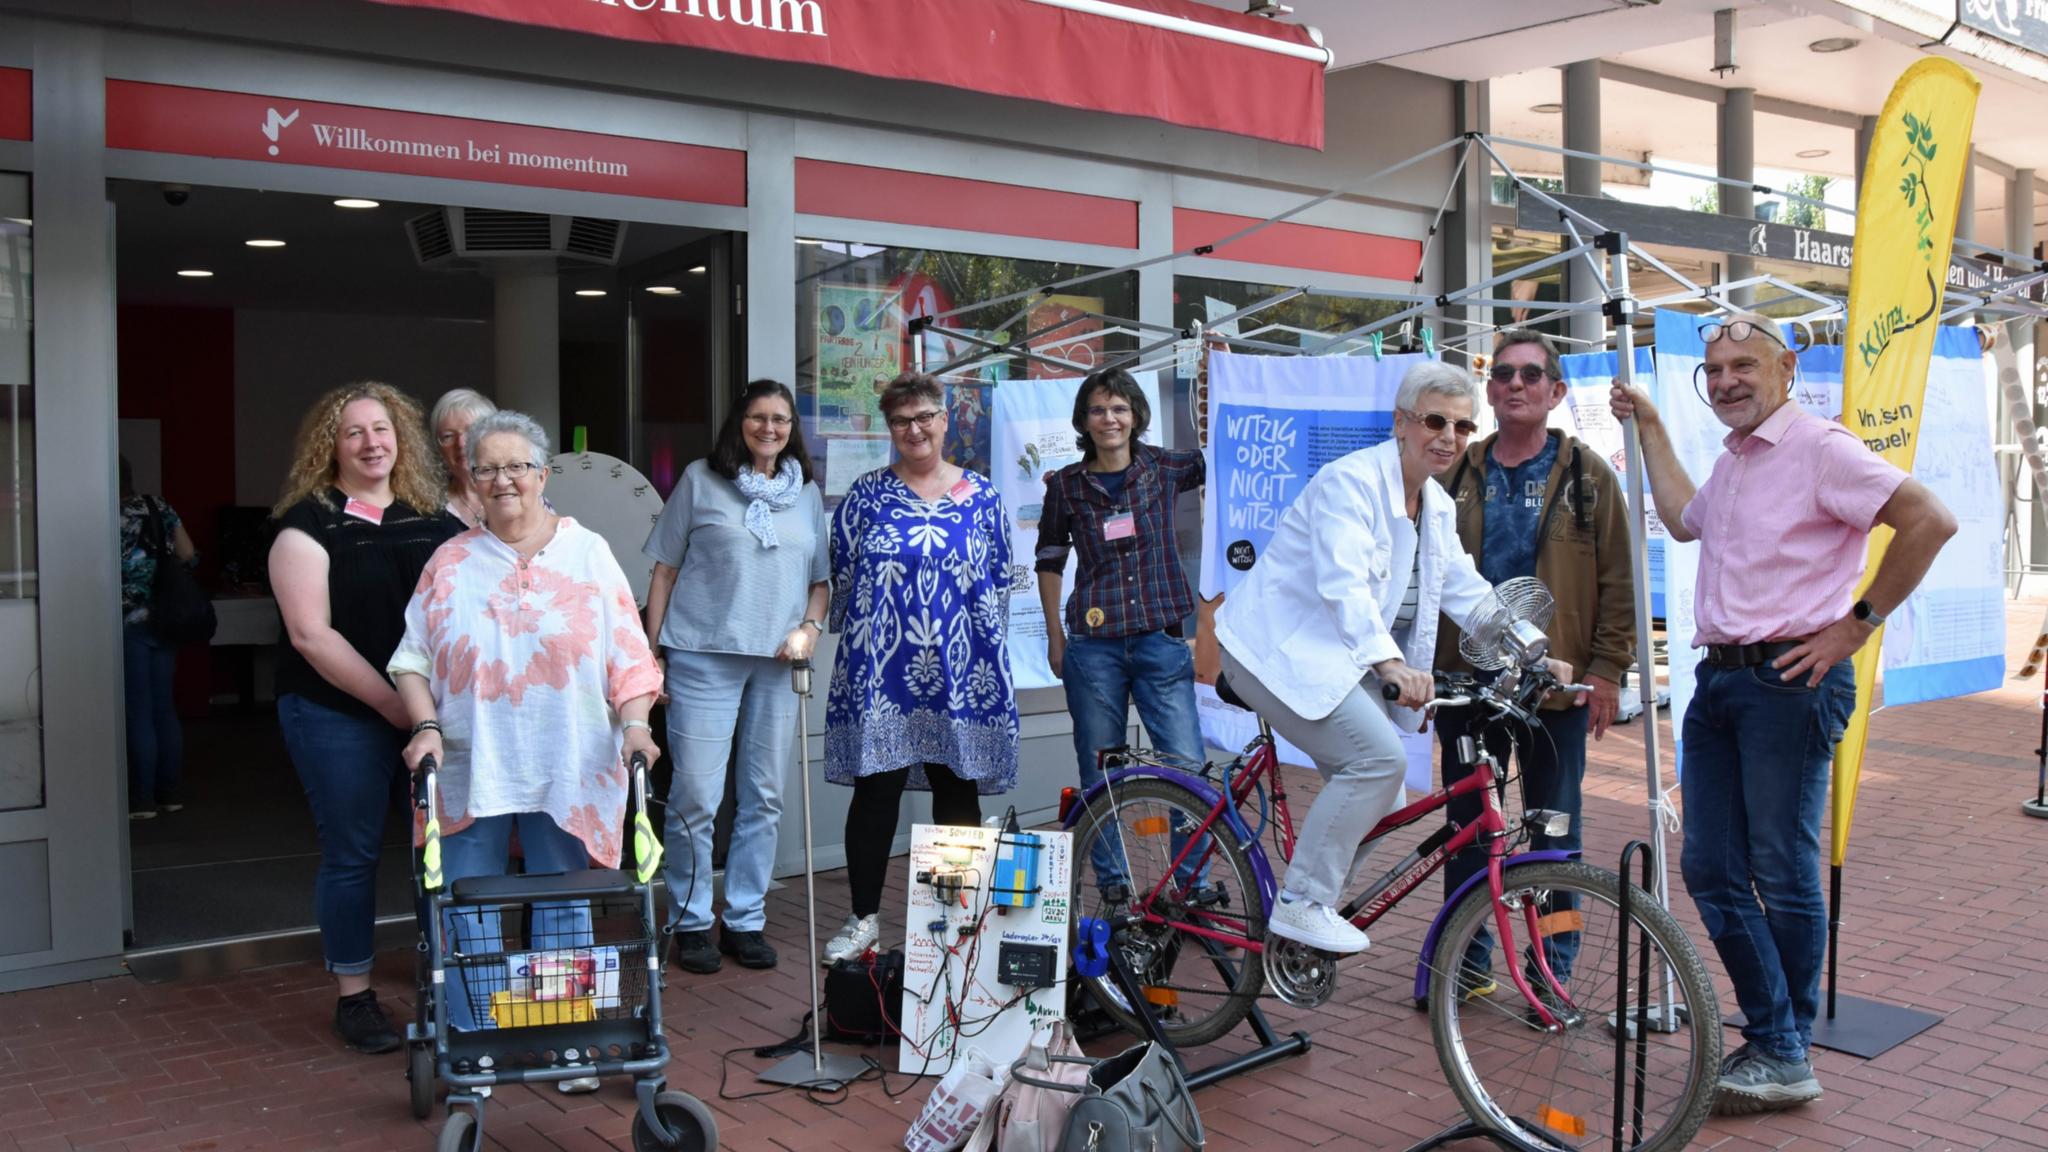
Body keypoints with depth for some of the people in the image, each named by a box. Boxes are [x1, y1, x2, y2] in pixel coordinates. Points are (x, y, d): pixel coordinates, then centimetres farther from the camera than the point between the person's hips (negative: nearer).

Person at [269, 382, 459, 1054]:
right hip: (340, 715, -4)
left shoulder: (433, 519, 10)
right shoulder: (309, 525, -3)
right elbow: (311, 634, -11)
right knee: (352, 853, 3)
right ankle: (354, 997, 17)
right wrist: (392, 704, -14)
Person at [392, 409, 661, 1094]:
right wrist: (426, 727, -9)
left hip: (567, 772, -1)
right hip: (469, 771, 1)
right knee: (467, 915, 5)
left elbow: (629, 659, 2)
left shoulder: (588, 554, 5)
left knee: (563, 910, 8)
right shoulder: (449, 563, 7)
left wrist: (633, 725, -12)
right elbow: (412, 659, 6)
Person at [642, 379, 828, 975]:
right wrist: (651, 653, -1)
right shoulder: (700, 481, 4)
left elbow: (822, 579, 19)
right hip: (704, 656, -3)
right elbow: (665, 572, 5)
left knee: (765, 798, 7)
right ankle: (691, 923, 11)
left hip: (778, 663, 4)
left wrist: (810, 627, -1)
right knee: (695, 795, -4)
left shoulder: (807, 494, 14)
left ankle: (745, 920, 19)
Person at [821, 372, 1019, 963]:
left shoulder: (981, 495, 8)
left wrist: (985, 654, 6)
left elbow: (999, 582, 10)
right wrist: (862, 641, 9)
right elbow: (839, 575, 9)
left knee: (958, 794, 8)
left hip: (959, 673, 1)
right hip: (879, 671, -1)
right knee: (874, 793, 3)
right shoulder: (867, 494, 5)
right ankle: (864, 919, 15)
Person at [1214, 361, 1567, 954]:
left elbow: (1467, 590, 12)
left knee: (1369, 777, 4)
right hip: (1279, 649, -9)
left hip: (1339, 658, 9)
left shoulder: (1437, 507, 11)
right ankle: (1302, 904, -12)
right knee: (1378, 757, -20)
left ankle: (1310, 905, 18)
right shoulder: (1350, 482, -18)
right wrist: (1390, 662, -42)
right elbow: (1343, 584, -30)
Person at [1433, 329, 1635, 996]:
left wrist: (1607, 669, -6)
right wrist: (1429, 664, 7)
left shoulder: (1586, 475, 3)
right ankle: (1467, 959, 22)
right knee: (1467, 825, 9)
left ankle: (1554, 971, 18)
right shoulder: (1460, 474, 9)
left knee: (1554, 833, 6)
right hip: (1467, 681, 2)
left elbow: (1618, 581, 1)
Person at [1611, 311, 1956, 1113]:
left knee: (1783, 874, -1)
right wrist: (1649, 427, 34)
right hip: (1718, 680, 9)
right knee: (1711, 870, 7)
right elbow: (1683, 520, 37)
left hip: (1790, 680, -9)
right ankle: (1772, 1038, 19)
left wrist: (1856, 624, -15)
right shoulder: (1732, 461, 18)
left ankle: (1786, 1059, 13)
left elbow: (1930, 519, -18)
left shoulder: (1818, 447, -9)